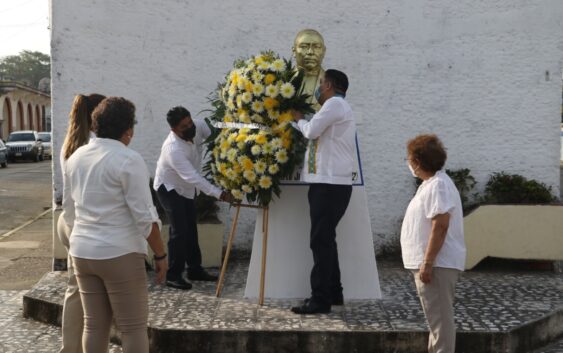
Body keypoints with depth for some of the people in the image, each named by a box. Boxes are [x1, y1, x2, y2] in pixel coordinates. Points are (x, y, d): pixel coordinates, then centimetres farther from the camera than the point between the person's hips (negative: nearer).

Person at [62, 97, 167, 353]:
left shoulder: (75, 158, 9)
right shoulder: (128, 160, -13)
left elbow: (69, 211, 15)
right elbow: (144, 216, -14)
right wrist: (160, 255, -6)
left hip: (81, 253, 7)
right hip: (120, 254, -7)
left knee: (94, 325, 13)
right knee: (133, 327, 3)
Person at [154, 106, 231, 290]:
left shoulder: (198, 126, -18)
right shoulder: (173, 149, -37)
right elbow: (192, 176, -42)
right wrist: (218, 193, -47)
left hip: (186, 188, 7)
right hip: (169, 188, -7)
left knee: (191, 229, 13)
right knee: (179, 230, -13)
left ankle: (195, 269, 23)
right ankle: (173, 275, -4)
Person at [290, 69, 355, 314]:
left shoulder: (335, 104, -9)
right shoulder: (338, 107, 23)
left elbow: (311, 131, -14)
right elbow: (318, 135, 24)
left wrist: (299, 119, 4)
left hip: (330, 185, -11)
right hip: (330, 183, 11)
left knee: (321, 241, -10)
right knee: (325, 239, 16)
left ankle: (320, 300, -9)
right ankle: (333, 293, 24)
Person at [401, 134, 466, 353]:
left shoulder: (437, 185, -18)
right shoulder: (431, 183, 16)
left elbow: (440, 226, -25)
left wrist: (427, 263, -25)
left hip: (437, 265, -11)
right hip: (431, 263, 11)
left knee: (440, 319, -6)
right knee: (437, 318, 18)